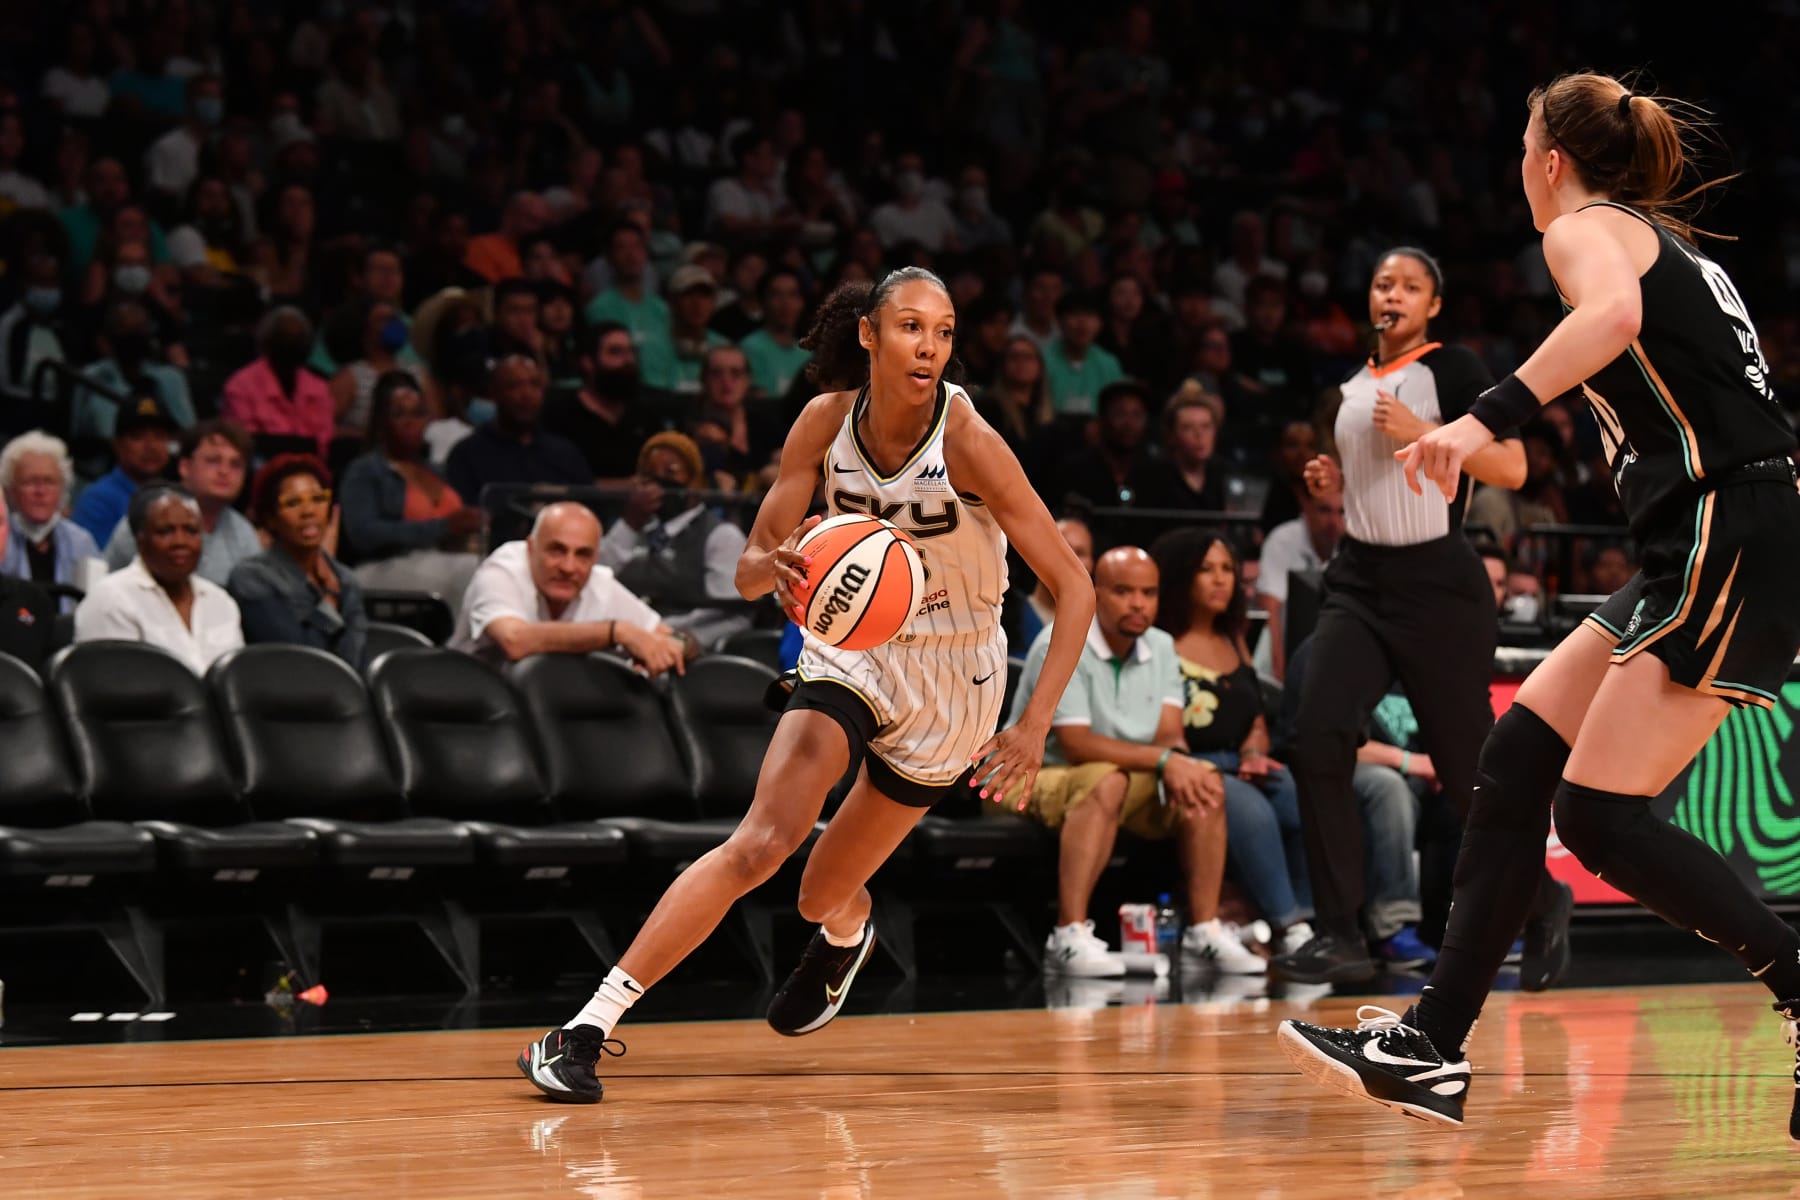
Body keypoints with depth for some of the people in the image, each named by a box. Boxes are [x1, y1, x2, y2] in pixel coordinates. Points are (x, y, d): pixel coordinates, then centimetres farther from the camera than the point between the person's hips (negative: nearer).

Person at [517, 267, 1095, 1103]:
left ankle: (848, 932, 51)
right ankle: (589, 1027, -23)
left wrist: (1034, 726, -30)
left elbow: (1075, 589, -21)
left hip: (951, 675, -1)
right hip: (852, 645, 1)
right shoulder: (826, 422, -13)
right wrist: (776, 567, -33)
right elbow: (747, 571, -8)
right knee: (760, 844, -22)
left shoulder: (967, 442, -23)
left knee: (823, 898, 10)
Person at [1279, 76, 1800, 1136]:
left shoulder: (1587, 228, -4)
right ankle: (1432, 1049, 7)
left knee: (1600, 816, -12)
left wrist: (1486, 418, -37)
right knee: (1519, 755, 7)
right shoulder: (1669, 241, 23)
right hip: (1712, 546, 9)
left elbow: (1614, 313, -28)